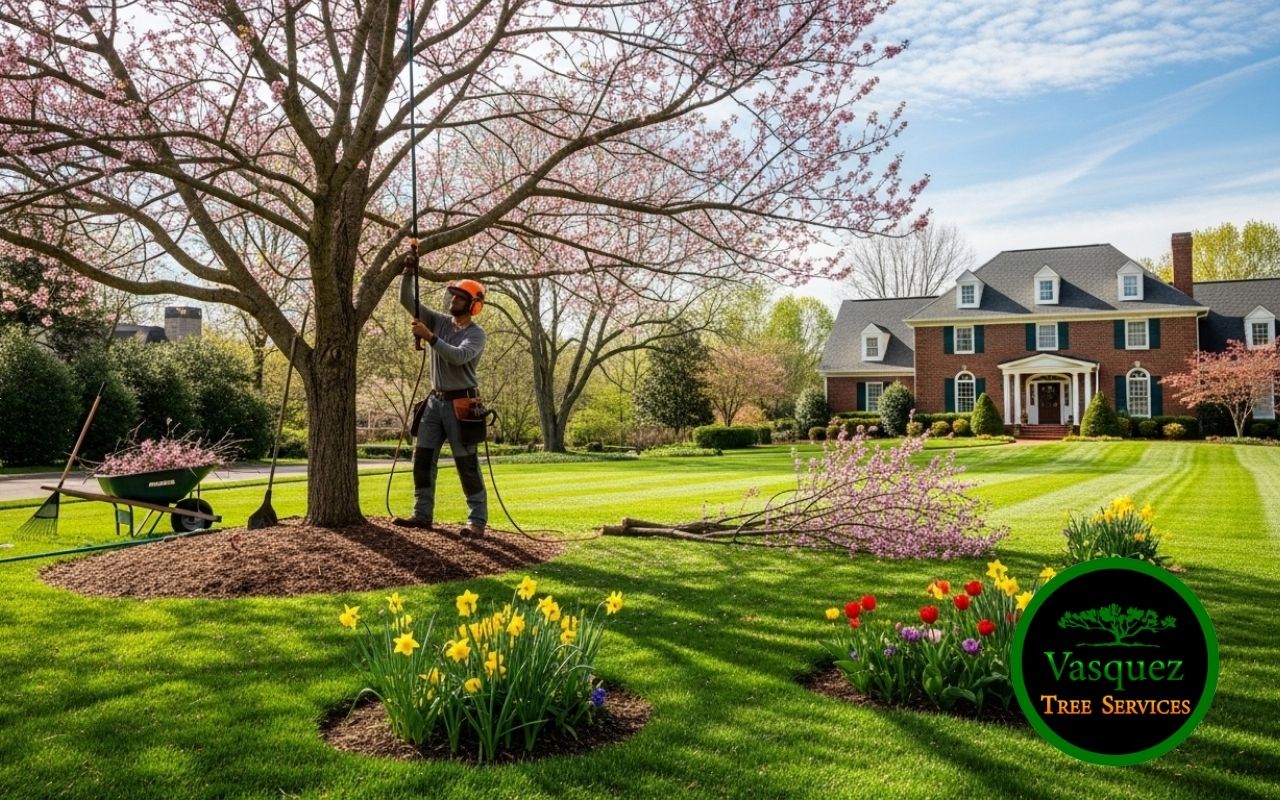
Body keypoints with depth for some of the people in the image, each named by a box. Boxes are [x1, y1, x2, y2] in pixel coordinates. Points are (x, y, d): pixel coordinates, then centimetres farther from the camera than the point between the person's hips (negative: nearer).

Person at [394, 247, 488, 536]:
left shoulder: (477, 334, -8)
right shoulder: (439, 321, 9)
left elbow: (458, 356, -26)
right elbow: (406, 301, 6)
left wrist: (430, 338, -31)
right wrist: (409, 272, -7)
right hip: (435, 401, 7)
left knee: (467, 464, -5)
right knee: (423, 459, 6)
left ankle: (478, 521, 0)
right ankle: (423, 515, 13)